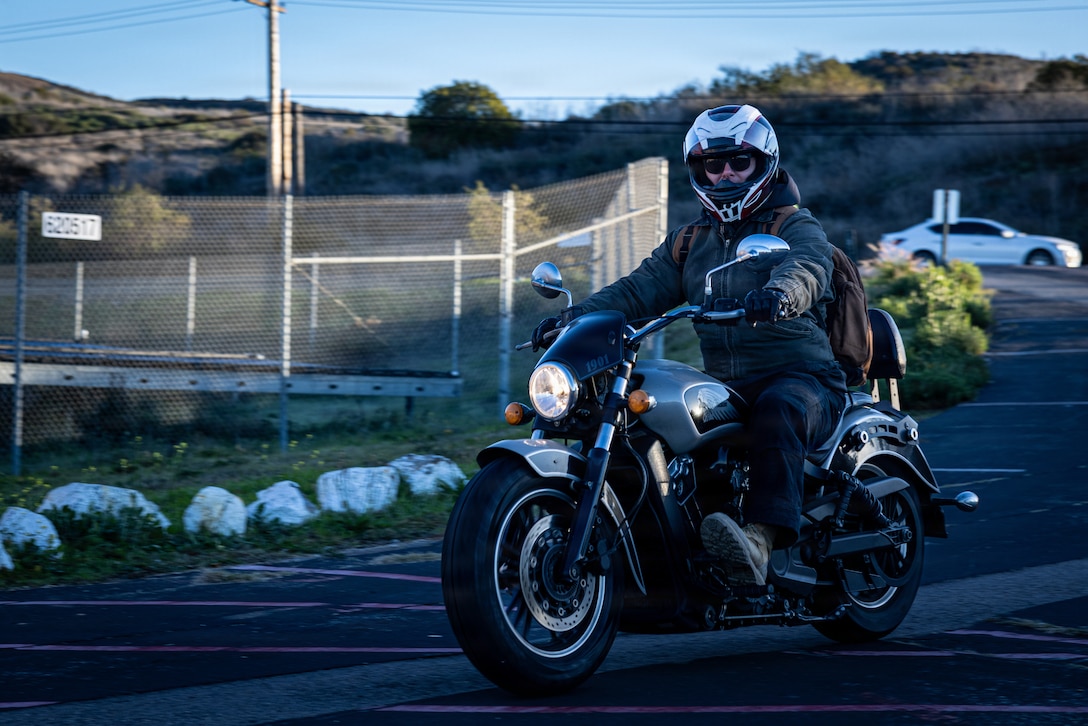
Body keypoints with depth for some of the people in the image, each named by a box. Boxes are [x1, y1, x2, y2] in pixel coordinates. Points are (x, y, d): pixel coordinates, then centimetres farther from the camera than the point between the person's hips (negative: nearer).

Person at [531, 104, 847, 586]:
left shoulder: (797, 227, 3)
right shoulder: (688, 242, 21)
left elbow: (808, 269, -20)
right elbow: (640, 289, 9)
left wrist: (778, 294, -46)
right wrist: (577, 315, -10)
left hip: (801, 378, -6)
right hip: (724, 384, 6)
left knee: (778, 410, -39)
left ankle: (759, 543, -55)